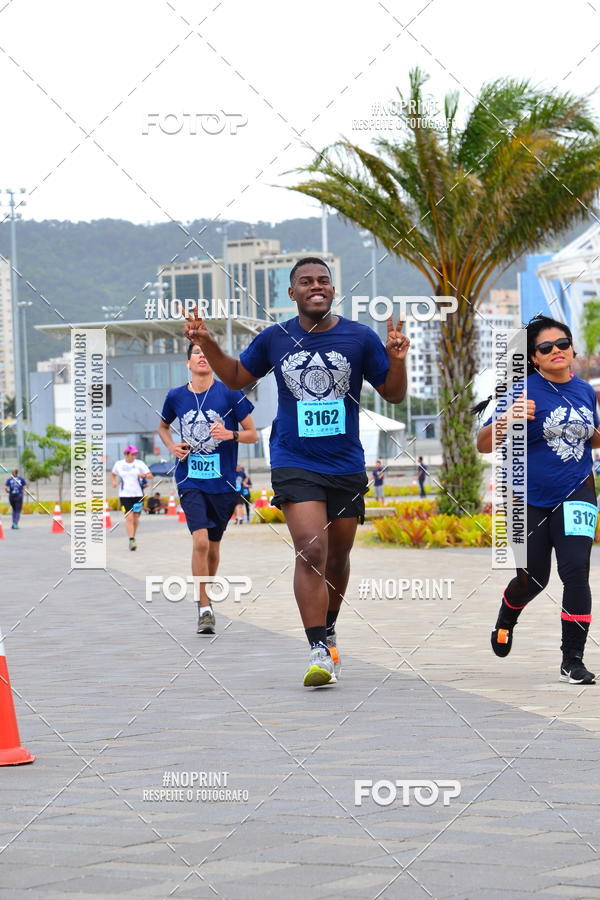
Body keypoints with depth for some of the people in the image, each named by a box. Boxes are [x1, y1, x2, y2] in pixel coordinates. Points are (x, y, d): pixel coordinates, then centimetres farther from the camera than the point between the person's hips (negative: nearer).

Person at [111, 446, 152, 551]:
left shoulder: (139, 464, 0)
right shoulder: (118, 464, 4)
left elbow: (150, 476, -1)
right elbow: (114, 474, 23)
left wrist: (144, 475, -21)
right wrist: (114, 481, 2)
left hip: (138, 495, 1)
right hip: (125, 495, -1)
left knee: (136, 518, 7)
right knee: (129, 518, -13)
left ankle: (133, 537, 28)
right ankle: (131, 540, -15)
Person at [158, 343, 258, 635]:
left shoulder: (230, 393, -4)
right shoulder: (176, 397, 3)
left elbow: (252, 435, 2)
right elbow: (163, 427, 23)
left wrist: (230, 434, -18)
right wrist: (172, 447, 3)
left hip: (222, 481, 0)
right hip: (190, 480, 0)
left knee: (213, 547, 11)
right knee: (200, 541, -17)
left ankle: (206, 596, 35)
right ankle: (204, 609, -10)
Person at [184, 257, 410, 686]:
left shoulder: (360, 338, -1)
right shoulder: (274, 339, 2)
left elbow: (394, 395, 4)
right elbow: (237, 377, 18)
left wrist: (397, 359, -15)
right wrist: (208, 343, 4)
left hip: (347, 466, 2)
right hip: (295, 463, -2)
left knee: (338, 556, 14)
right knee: (311, 552, -18)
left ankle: (329, 630, 39)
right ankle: (319, 651, -19)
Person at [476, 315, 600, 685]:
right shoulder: (525, 390, -12)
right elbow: (484, 445, -15)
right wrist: (508, 418, -34)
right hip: (531, 499, -2)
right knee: (533, 578, 9)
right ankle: (506, 620, 45)